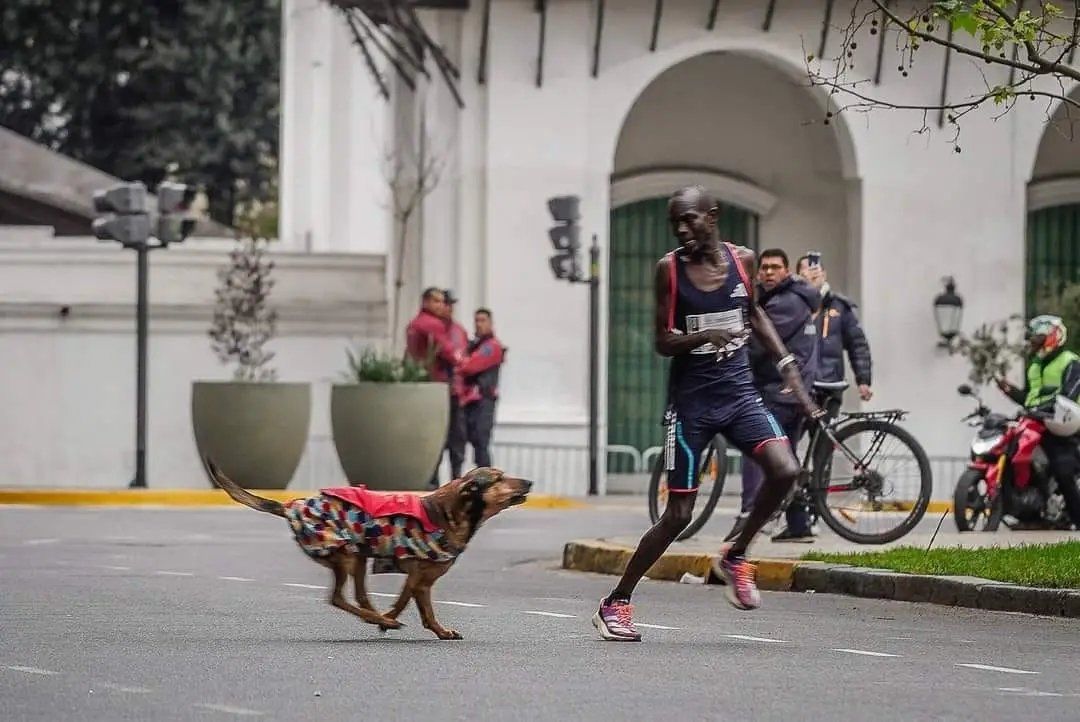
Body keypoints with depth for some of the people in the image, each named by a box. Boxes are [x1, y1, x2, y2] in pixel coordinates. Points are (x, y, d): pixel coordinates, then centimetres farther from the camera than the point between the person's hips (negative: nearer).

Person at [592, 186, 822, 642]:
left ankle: (735, 557, 4)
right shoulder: (670, 269, -7)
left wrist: (788, 367, 16)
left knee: (785, 470, -21)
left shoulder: (742, 260, 2)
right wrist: (703, 336, -26)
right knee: (678, 515, -3)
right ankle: (616, 603, 12)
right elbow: (662, 342, -6)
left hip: (739, 391, 3)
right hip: (691, 399, -3)